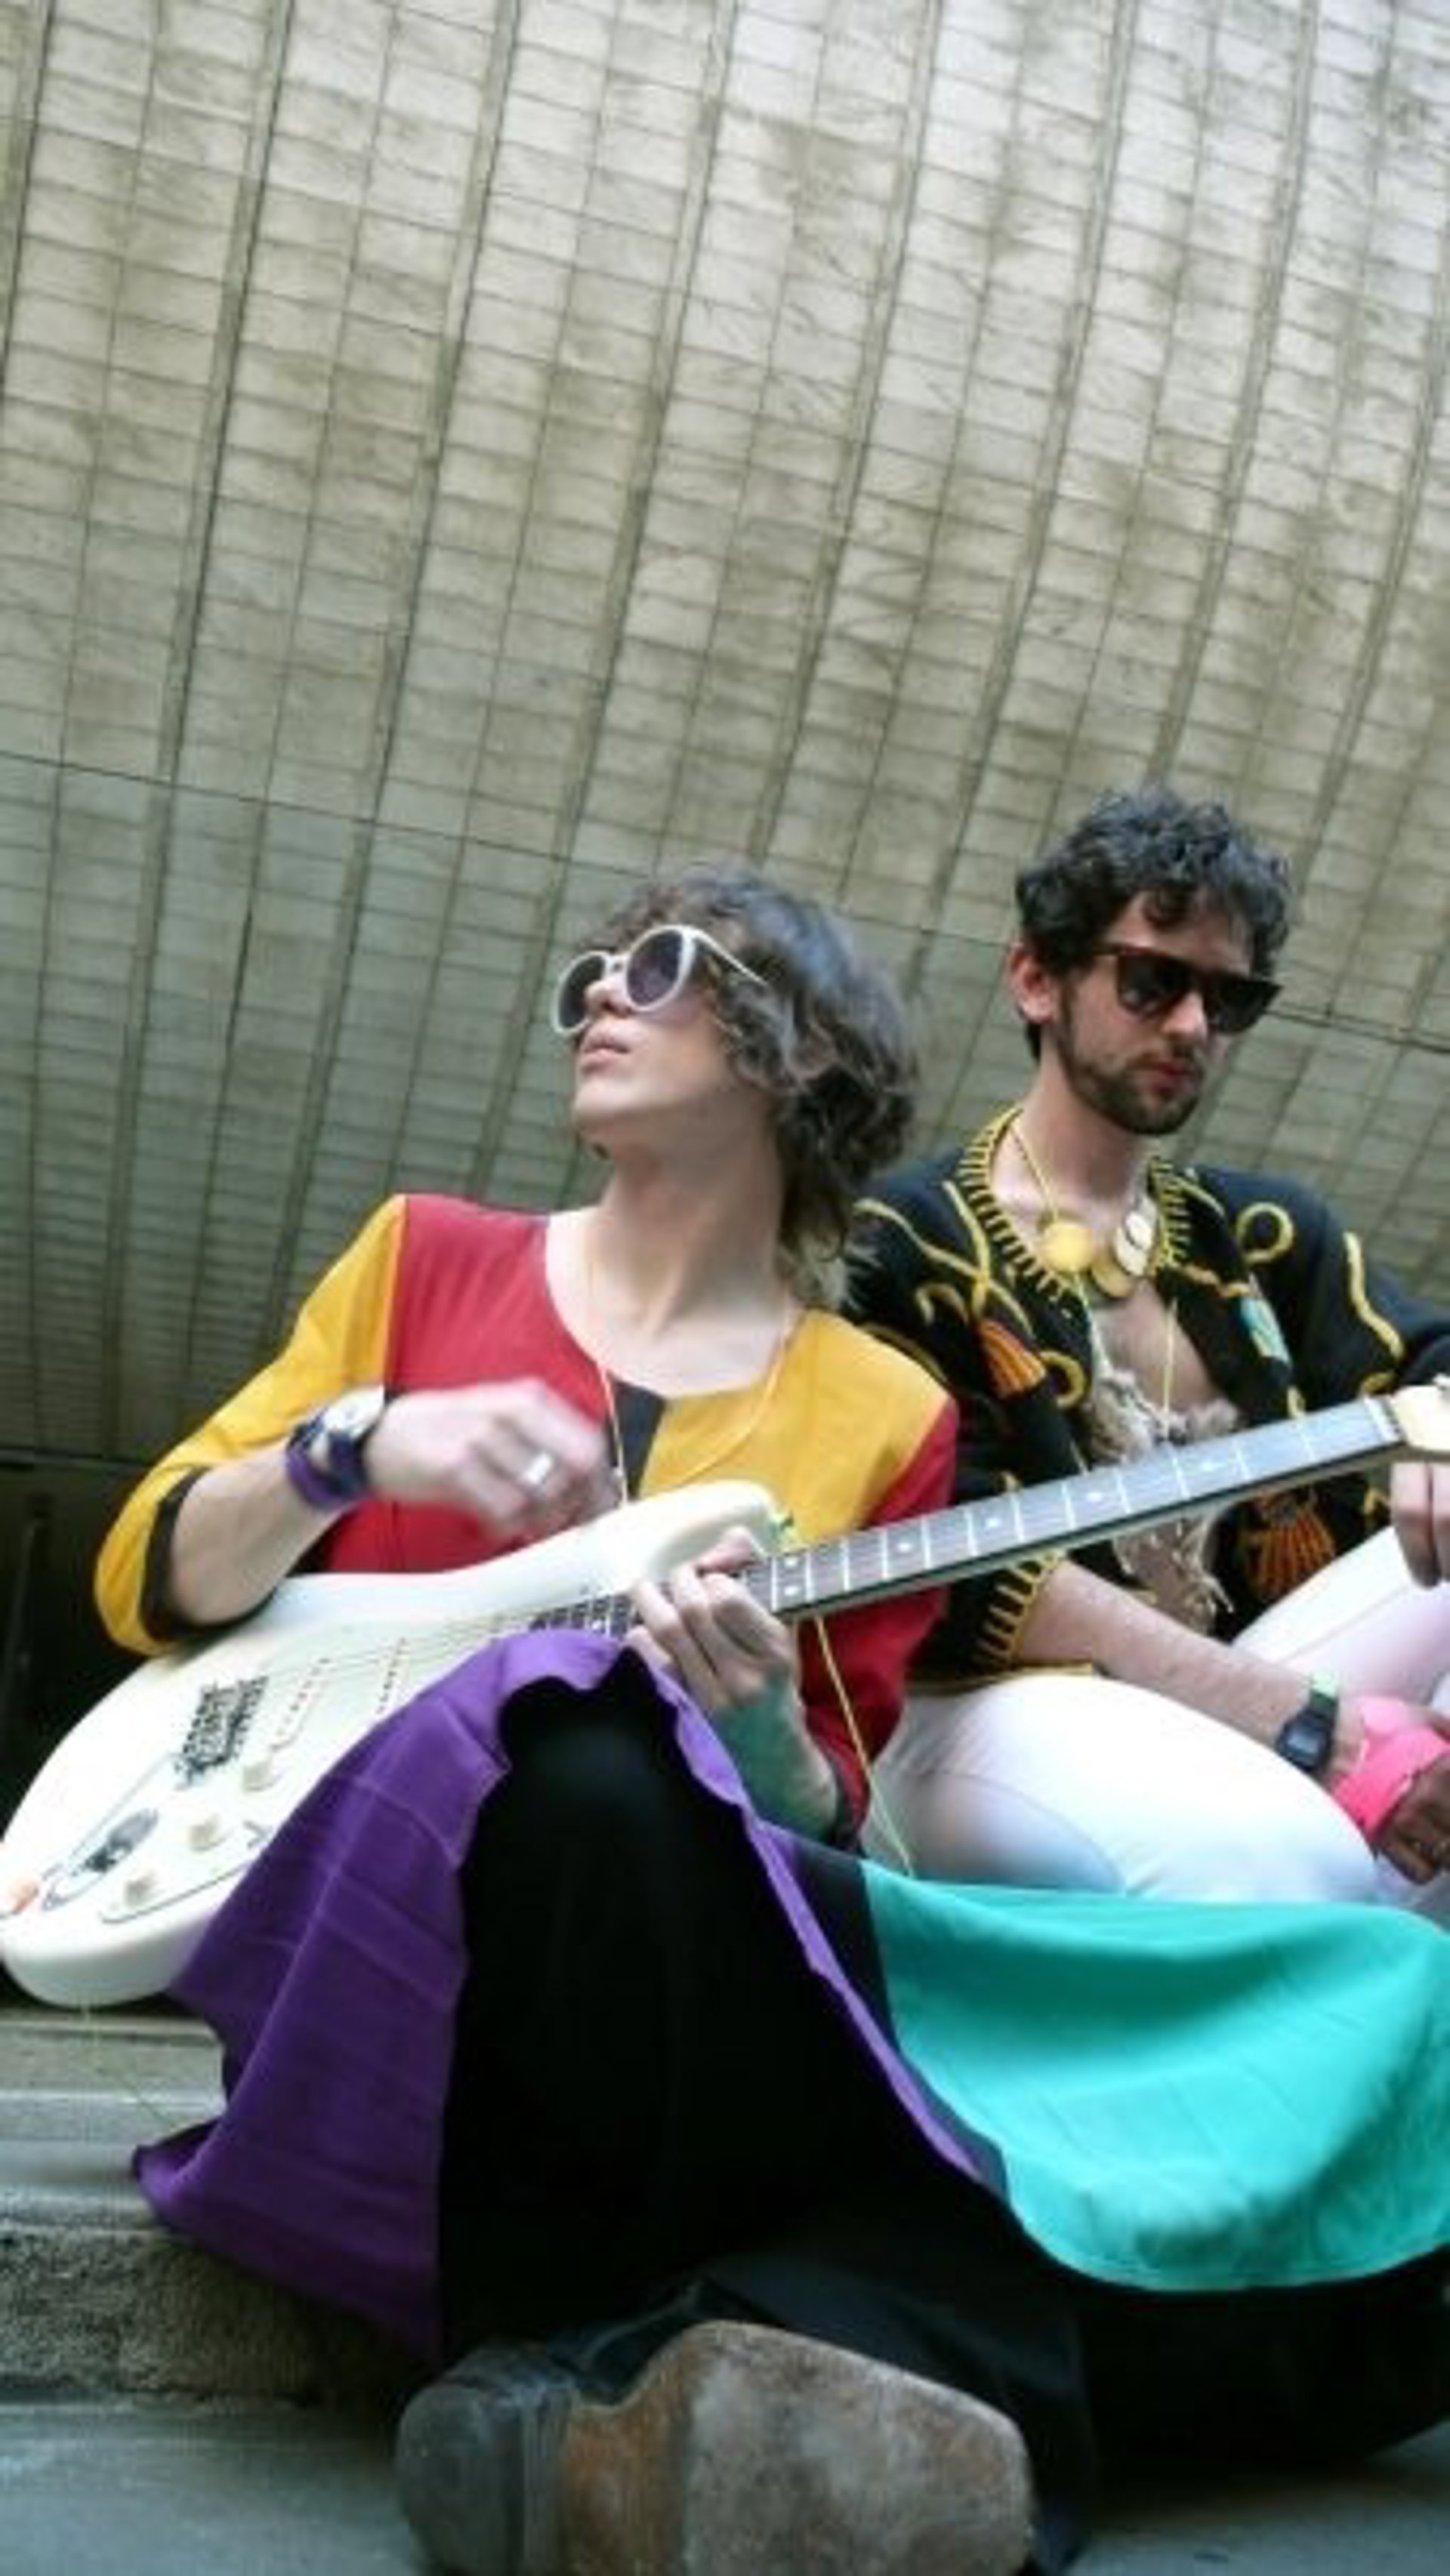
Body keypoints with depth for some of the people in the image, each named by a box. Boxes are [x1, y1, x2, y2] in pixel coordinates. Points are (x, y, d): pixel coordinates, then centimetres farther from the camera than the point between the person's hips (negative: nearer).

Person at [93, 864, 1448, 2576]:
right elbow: (146, 1584, 10)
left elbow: (821, 1834, 9)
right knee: (596, 1778, -38)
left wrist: (763, 1724, -16)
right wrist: (358, 1444, -11)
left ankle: (621, 2386, -32)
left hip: (678, 1976, 2)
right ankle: (889, 2352, -26)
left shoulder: (882, 1414, 10)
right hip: (371, 1941, -2)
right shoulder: (430, 1258, 11)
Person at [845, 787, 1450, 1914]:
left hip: (1235, 1716, 7)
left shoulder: (1264, 1235, 18)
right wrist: (1315, 1729, -19)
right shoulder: (908, 1238, 0)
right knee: (1284, 1854, -38)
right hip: (999, 1713, -6)